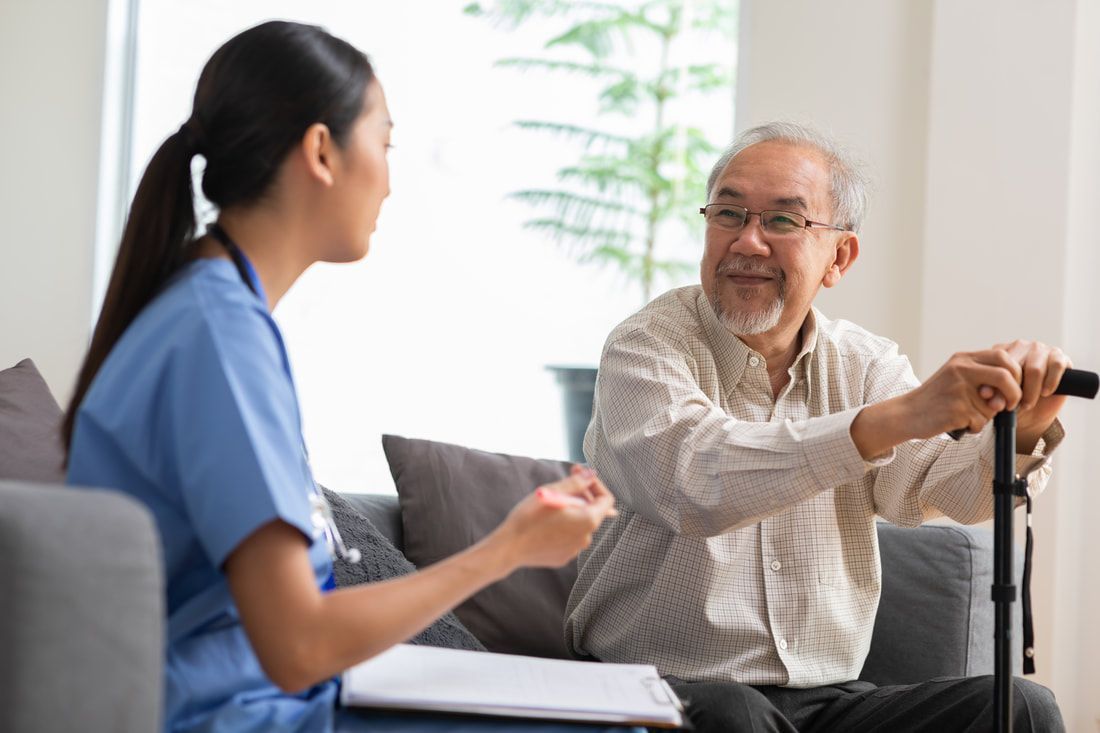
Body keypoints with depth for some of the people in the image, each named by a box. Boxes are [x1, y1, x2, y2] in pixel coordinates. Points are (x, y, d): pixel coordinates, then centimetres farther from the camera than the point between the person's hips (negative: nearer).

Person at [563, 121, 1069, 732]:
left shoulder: (865, 365, 8)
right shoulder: (646, 347, -8)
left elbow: (947, 488, -9)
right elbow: (693, 485, -29)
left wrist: (1020, 432, -32)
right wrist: (896, 417, -38)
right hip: (668, 684, -4)